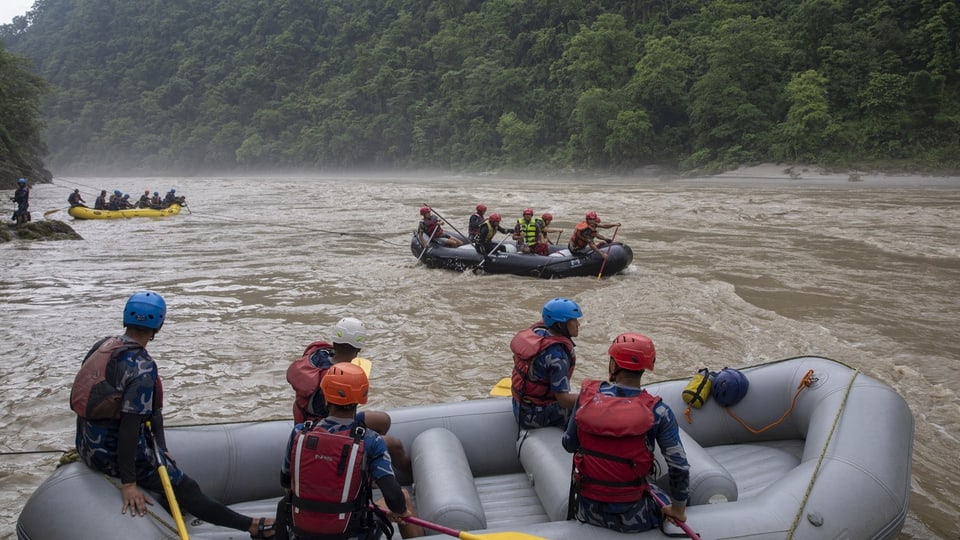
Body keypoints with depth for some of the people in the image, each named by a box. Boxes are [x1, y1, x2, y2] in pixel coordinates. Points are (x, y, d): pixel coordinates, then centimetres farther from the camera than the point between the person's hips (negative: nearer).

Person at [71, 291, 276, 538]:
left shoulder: (103, 345, 2)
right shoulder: (142, 367, -23)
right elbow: (129, 424, -25)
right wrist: (128, 484, -22)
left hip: (88, 445, 8)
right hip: (114, 452, -8)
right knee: (186, 490, -2)